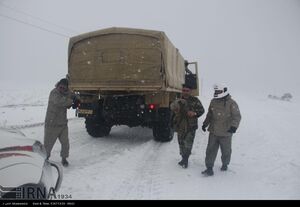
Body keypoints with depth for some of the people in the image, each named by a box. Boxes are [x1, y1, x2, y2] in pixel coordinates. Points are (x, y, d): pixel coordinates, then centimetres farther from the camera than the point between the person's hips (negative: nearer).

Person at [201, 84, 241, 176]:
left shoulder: (231, 103, -11)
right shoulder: (213, 102, 5)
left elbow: (237, 116, -14)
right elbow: (209, 115, 18)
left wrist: (234, 126, -29)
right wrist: (205, 124, 18)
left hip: (225, 133, -3)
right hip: (213, 132, 4)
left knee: (226, 151, 16)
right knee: (211, 150, 2)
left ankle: (225, 164, 40)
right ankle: (209, 168, 9)